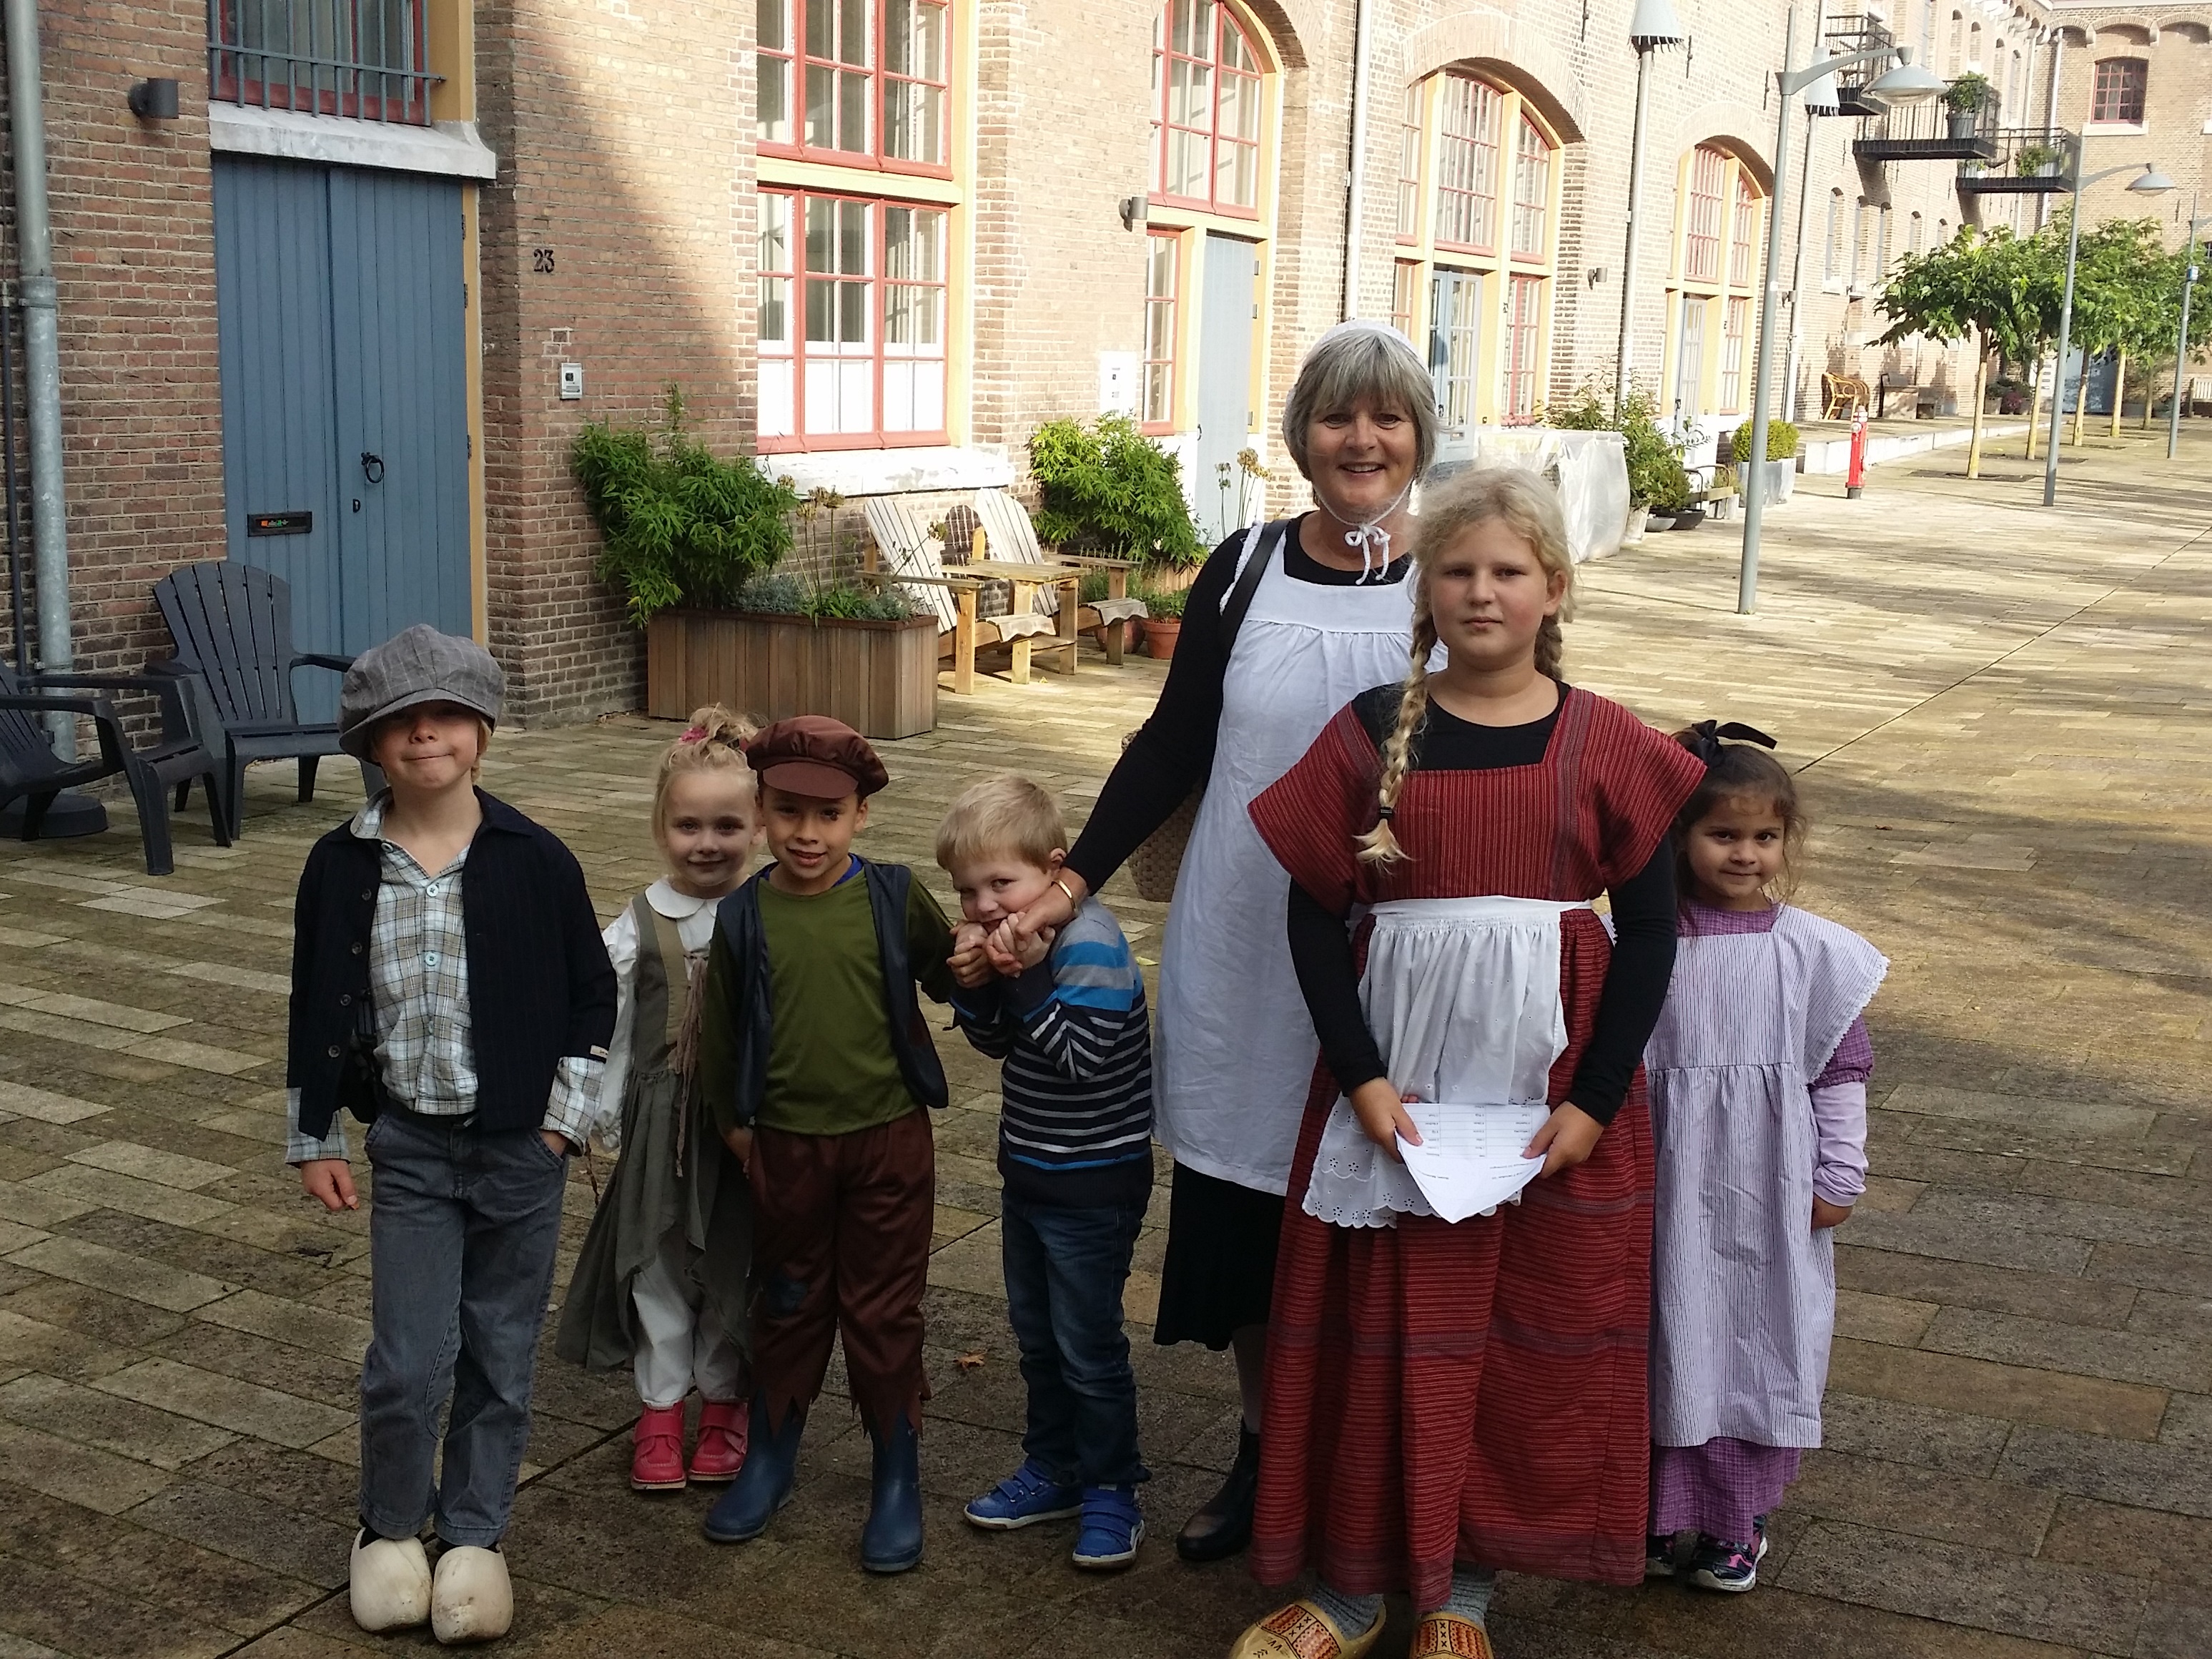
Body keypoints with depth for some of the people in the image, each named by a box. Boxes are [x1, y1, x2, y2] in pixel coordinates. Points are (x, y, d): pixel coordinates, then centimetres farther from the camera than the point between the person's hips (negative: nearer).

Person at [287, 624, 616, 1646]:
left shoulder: (536, 861, -8)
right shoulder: (342, 867, -3)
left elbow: (592, 995, 1)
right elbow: (315, 1007, 5)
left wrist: (563, 1117, -3)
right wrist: (313, 1140, 6)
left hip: (520, 1145, 0)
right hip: (409, 1145, 0)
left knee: (501, 1357, 10)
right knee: (408, 1362, -2)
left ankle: (474, 1533, 29)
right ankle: (389, 1529, 24)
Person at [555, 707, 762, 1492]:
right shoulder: (639, 926, -4)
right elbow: (605, 1025, -1)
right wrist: (603, 1112, -2)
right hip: (663, 1113, 1)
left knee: (734, 1262, 10)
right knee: (659, 1262, 8)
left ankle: (723, 1401, 28)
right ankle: (661, 1408, 22)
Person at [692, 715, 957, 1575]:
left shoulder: (895, 898, -7)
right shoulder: (744, 916, -5)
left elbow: (949, 978, 8)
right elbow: (718, 1031, 5)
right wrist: (733, 1123, 7)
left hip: (887, 1139, -1)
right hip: (786, 1144, 1)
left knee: (884, 1311, 8)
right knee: (787, 1305, 18)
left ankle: (898, 1477, 22)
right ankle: (770, 1455, 36)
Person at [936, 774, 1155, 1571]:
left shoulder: (1091, 943, -24)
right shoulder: (1015, 937, 0)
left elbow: (1079, 1057, -28)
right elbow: (996, 1042, 8)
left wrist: (1025, 975, -31)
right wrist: (976, 989, -12)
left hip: (1094, 1184, -8)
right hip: (1029, 1169, 9)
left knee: (1089, 1345, 3)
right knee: (1036, 1334, 19)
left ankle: (1110, 1490, 18)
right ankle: (1055, 1468, 35)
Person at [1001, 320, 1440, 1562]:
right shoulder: (1247, 568, 3)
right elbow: (1175, 745, 5)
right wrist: (1074, 881, 0)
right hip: (1242, 945, 3)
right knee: (1248, 1201, 11)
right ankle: (1262, 1454, 32)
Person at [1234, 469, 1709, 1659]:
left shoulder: (1605, 745, -2)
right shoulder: (1374, 732, -1)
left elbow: (1649, 932, -1)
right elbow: (1313, 914, -2)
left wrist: (1596, 1100, -8)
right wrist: (1361, 1076, -10)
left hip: (1549, 1090, 0)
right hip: (1394, 1081, 0)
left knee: (1533, 1341, 9)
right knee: (1377, 1333, 8)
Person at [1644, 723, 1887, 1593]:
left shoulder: (1817, 952, -4)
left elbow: (1843, 1069, 1)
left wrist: (1838, 1179, 0)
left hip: (1771, 1192, 0)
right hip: (1674, 1185, 0)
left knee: (1760, 1336, 9)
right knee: (1672, 1334, 8)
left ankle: (1737, 1520, 26)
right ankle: (1662, 1510, 25)